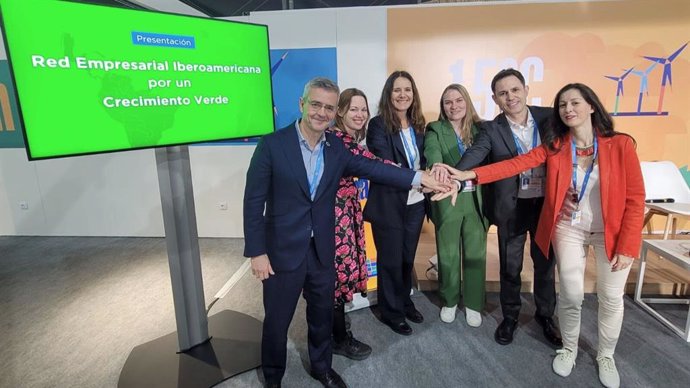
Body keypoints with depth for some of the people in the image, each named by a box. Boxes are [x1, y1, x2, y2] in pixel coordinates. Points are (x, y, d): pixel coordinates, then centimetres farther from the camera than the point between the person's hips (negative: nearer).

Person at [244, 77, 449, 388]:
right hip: (282, 250, -4)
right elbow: (254, 201, -11)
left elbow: (372, 168, -2)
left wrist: (418, 178, -11)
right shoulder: (272, 145, -12)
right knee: (277, 320, 13)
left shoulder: (336, 147, 2)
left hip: (322, 250, 4)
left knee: (322, 315, 20)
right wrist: (257, 252, -13)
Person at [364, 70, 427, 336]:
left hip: (415, 203, 6)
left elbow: (423, 160, 8)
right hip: (388, 204, -5)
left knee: (408, 257, 19)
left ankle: (405, 302, 41)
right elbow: (385, 166, -21)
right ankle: (392, 312, 29)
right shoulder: (378, 125, -12)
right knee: (390, 260, 10)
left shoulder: (418, 124, 7)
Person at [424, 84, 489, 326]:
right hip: (447, 200, -2)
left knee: (475, 254, 10)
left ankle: (473, 304, 29)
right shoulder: (435, 130, -2)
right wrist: (438, 168, -44)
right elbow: (432, 153, -22)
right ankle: (449, 301, 31)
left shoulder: (479, 128, 7)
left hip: (476, 199, 2)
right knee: (448, 254, 10)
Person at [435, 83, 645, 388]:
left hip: (612, 231, 0)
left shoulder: (620, 145, -13)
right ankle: (569, 349, 32)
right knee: (571, 295, 5)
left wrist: (627, 246, -13)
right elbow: (515, 164, -18)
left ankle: (605, 356, 34)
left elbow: (635, 198, -11)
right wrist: (471, 174, -31)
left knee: (611, 298, 8)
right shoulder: (554, 146, -7)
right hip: (568, 229, 1)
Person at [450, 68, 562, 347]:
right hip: (512, 206, -1)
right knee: (510, 266, 12)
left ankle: (545, 316, 39)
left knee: (545, 263, 17)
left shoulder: (549, 117, -3)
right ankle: (510, 316, 35)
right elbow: (474, 155, -24)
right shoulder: (492, 129, -9)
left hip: (547, 203, 2)